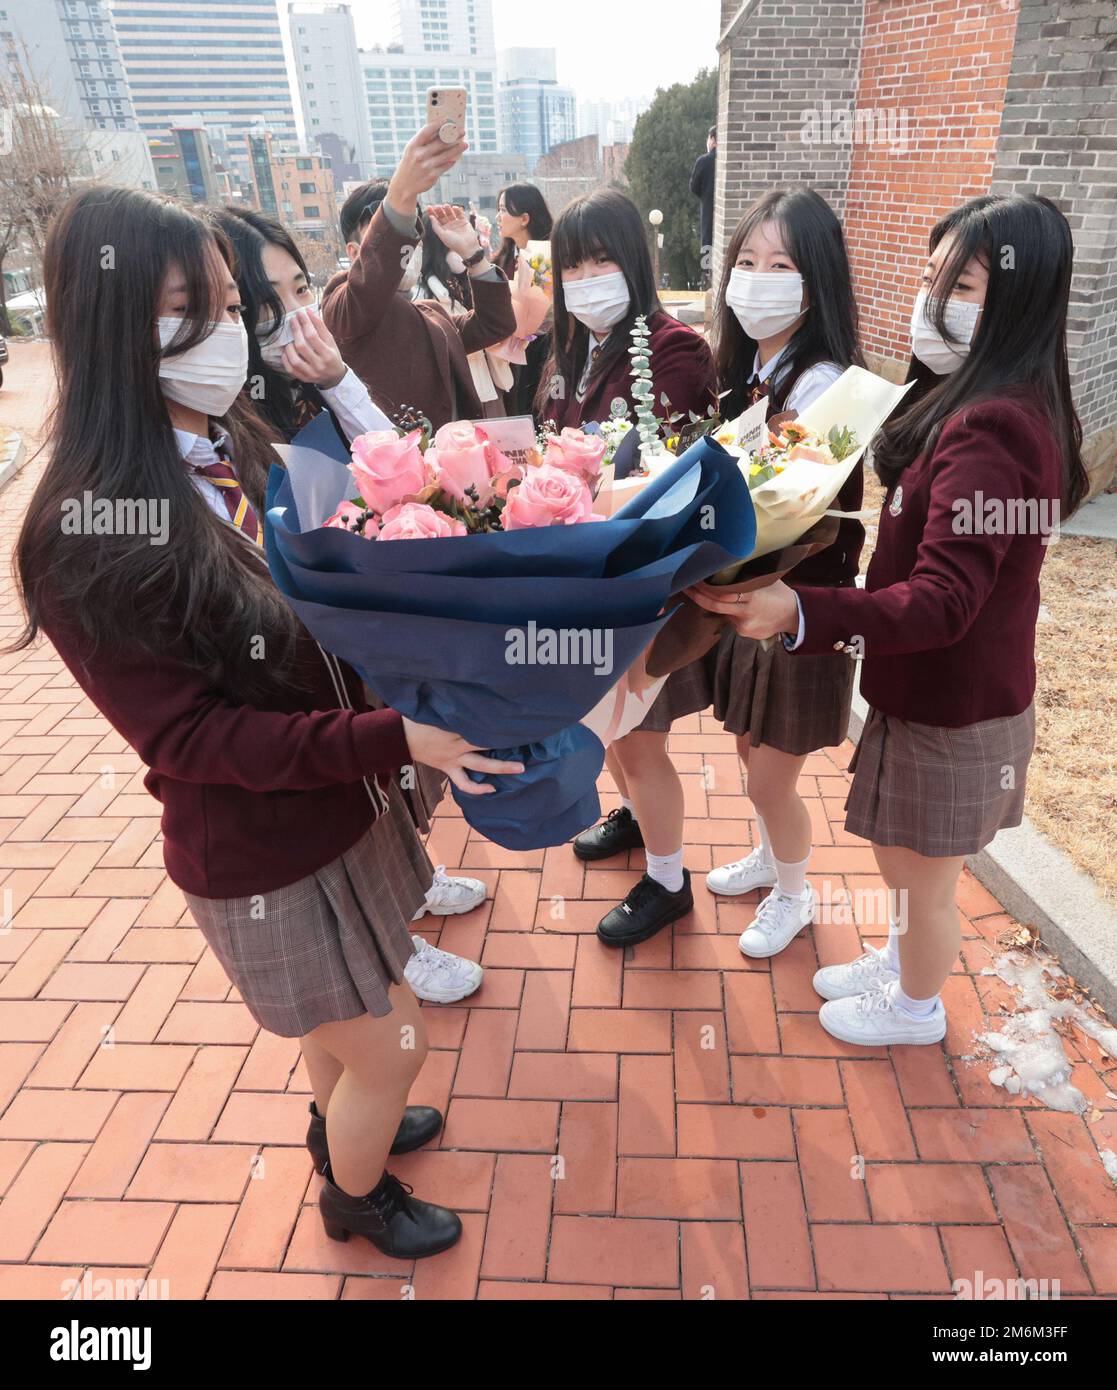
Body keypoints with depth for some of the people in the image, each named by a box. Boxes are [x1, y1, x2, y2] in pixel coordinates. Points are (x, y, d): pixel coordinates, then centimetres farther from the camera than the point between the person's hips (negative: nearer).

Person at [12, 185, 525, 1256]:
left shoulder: (239, 451, -1)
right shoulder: (88, 540, -24)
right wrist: (392, 739, -32)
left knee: (339, 1017, 29)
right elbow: (186, 735, -24)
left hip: (339, 805, 7)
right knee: (390, 1045, 11)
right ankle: (355, 1198, 43)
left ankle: (341, 1123, 59)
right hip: (261, 857, -7)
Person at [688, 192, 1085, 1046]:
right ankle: (902, 960, 51)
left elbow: (944, 601, -33)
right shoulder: (978, 404, 5)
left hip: (953, 709, -9)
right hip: (932, 688, 9)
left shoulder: (992, 430, -26)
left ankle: (916, 1008, 41)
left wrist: (799, 613, -45)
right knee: (901, 854, 26)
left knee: (923, 873, 14)